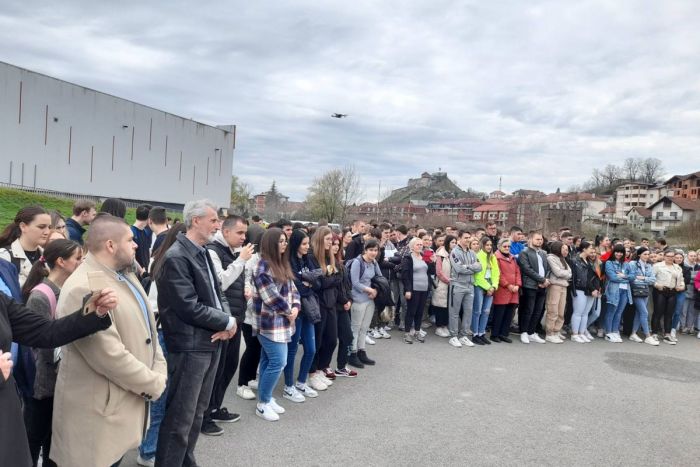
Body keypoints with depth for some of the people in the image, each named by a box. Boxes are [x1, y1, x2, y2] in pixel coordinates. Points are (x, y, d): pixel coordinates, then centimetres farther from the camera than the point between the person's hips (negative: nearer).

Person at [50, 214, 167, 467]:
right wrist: (154, 384, -15)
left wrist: (159, 373, -2)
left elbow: (146, 328, 11)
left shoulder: (124, 275, 8)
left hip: (126, 402, 9)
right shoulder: (82, 288, -24)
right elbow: (110, 356, -27)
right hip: (99, 411, -9)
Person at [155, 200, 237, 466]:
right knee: (180, 417, 2)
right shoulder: (176, 257, -18)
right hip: (190, 346, -9)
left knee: (196, 413, 20)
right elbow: (190, 308, -22)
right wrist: (228, 322, -12)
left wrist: (227, 321, -6)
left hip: (211, 342, 9)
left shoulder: (203, 253, 9)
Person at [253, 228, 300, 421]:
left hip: (282, 322, 8)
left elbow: (292, 288, 13)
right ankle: (262, 404, 6)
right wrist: (288, 312, -9)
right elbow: (271, 297, -21)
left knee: (269, 361, 14)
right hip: (270, 323, -8)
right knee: (278, 362, -7)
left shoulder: (282, 264, 12)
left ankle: (267, 398, 24)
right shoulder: (263, 266, -15)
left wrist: (295, 307, -4)